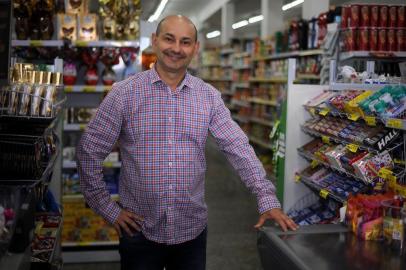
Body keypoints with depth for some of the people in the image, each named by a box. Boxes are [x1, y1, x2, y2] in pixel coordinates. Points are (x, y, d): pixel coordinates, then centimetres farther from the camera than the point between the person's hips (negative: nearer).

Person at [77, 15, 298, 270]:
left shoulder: (209, 96, 0)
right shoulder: (124, 93, -7)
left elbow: (239, 148, -3)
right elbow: (90, 152, -4)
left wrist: (268, 199, -12)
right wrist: (108, 209, -5)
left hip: (192, 230, 2)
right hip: (139, 230, -2)